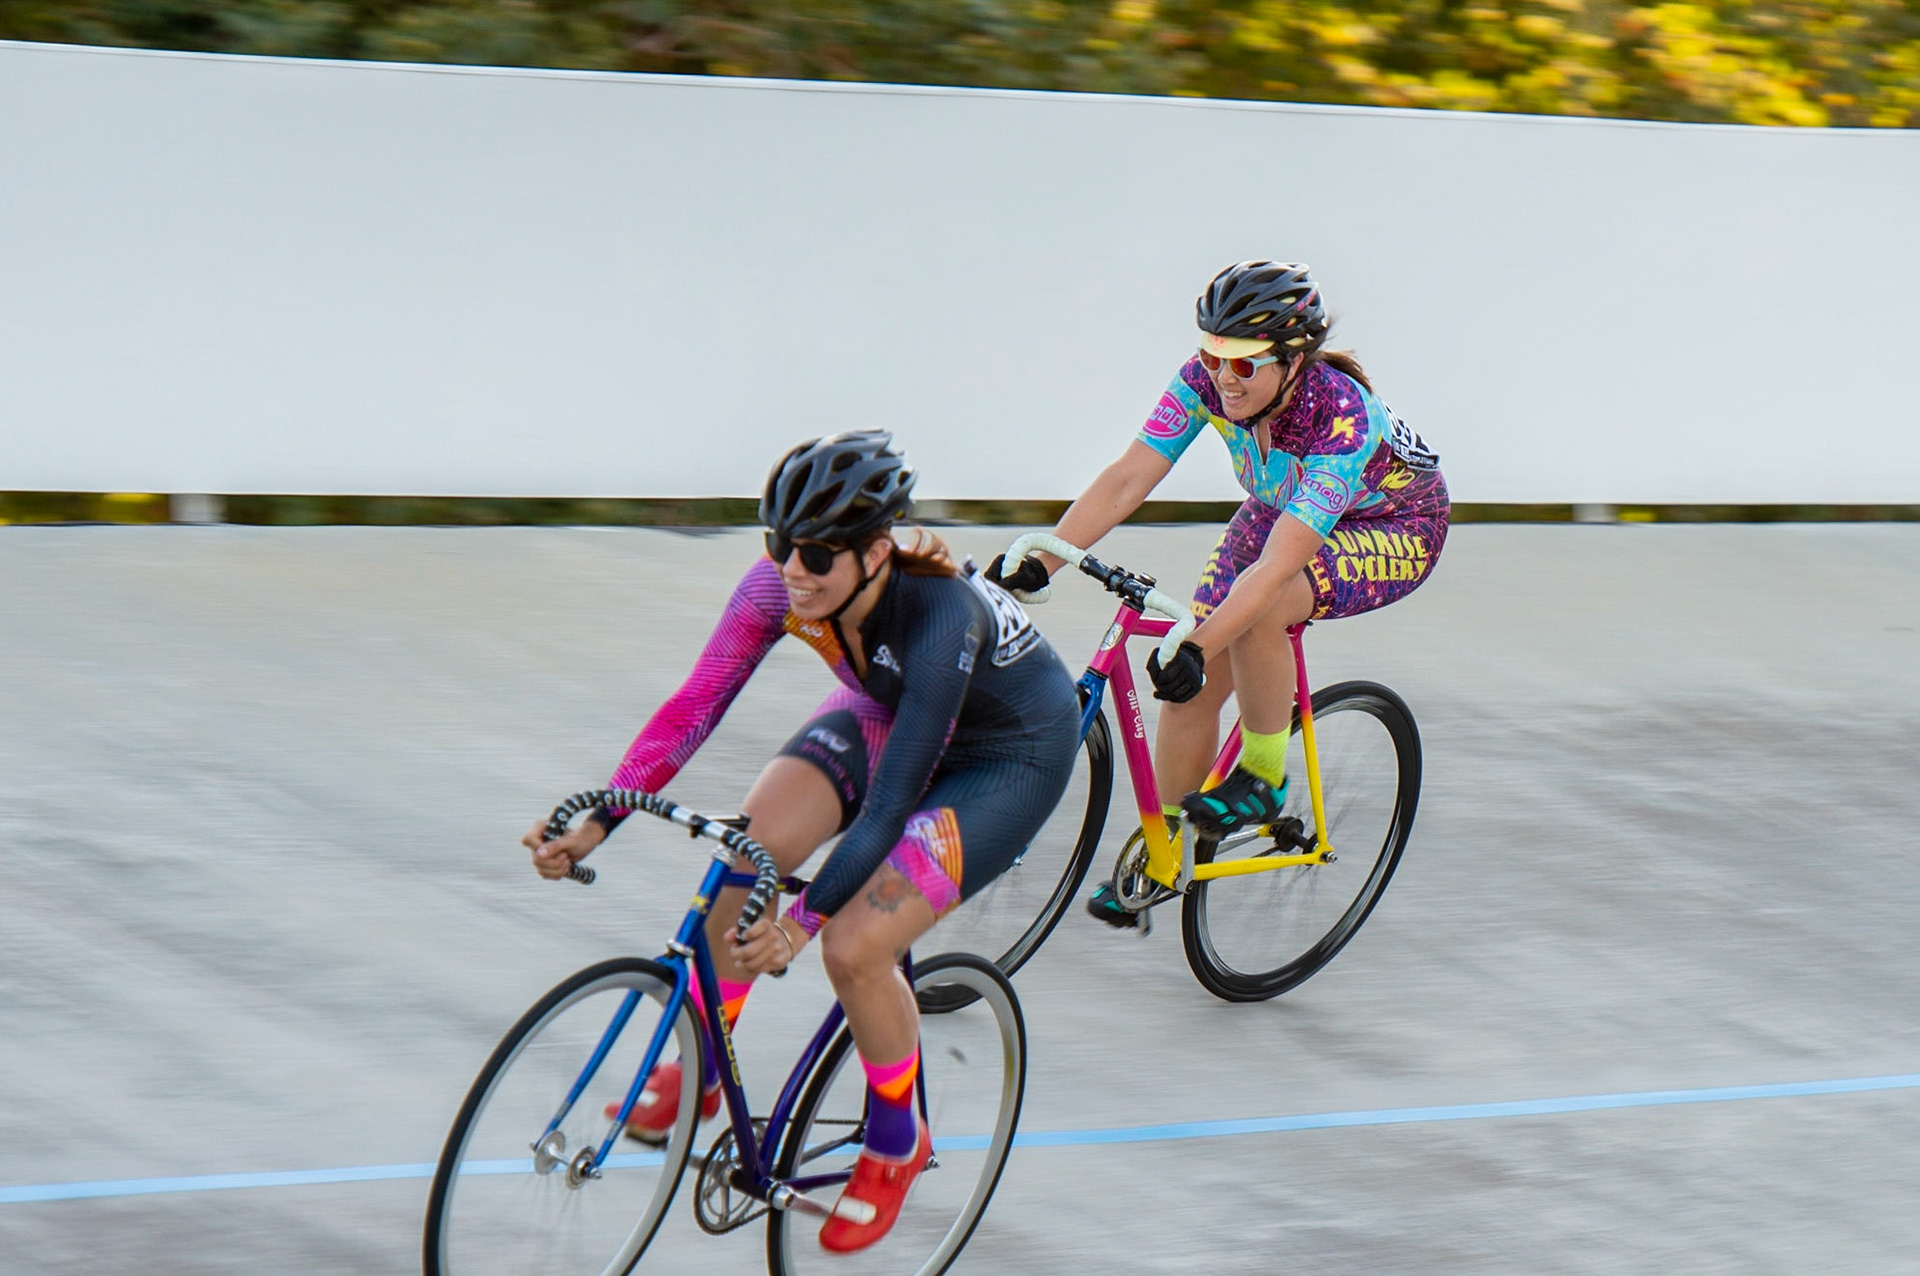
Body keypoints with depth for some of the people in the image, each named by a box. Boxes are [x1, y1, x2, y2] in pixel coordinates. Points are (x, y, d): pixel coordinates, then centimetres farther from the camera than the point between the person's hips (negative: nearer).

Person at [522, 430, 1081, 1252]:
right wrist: (594, 824, -28)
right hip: (887, 713, 6)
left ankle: (894, 1143, 6)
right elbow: (695, 706, -19)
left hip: (1011, 752, -6)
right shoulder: (782, 585, -23)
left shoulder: (938, 616, -39)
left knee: (854, 948, -21)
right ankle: (698, 1073, -2)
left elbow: (893, 798, -39)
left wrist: (806, 920, -47)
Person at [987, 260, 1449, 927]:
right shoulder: (1208, 382, -23)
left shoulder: (1341, 418, -38)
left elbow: (1277, 567, -44)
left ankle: (1264, 781, -15)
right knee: (1194, 678, -9)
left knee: (1258, 607, -34)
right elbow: (1126, 480, -26)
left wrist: (1197, 647, -53)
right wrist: (1036, 562, -37)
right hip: (1283, 508, 6)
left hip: (1394, 527, -6)